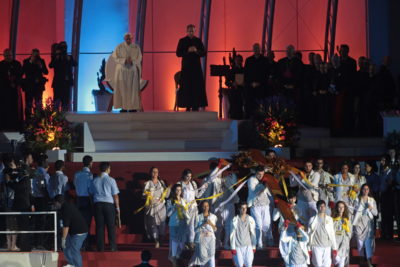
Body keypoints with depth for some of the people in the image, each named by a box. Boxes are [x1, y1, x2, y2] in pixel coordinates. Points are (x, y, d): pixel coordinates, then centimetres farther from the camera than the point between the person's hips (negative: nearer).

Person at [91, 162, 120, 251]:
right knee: (111, 226, 2)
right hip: (109, 204, -3)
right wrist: (117, 208, 4)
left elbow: (92, 194, 8)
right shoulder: (111, 180, -4)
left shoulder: (95, 181, 6)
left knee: (99, 226, 4)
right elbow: (115, 195, -3)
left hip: (97, 204, 3)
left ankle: (100, 247, 3)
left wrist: (93, 206, 14)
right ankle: (113, 247, -2)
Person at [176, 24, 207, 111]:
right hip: (186, 67, -2)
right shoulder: (182, 41, 4)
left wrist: (196, 51, -14)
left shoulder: (198, 41, 9)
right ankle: (188, 105, -1)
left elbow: (204, 53, 5)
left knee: (197, 87, -4)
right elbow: (178, 53, -2)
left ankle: (196, 106, -1)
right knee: (187, 87, -5)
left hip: (196, 67, 2)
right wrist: (188, 51, -16)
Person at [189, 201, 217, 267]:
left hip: (211, 238, 1)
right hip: (201, 239, -1)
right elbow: (196, 230, -4)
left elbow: (215, 229, 9)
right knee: (202, 255, 1)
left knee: (211, 255, -7)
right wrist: (203, 225, -16)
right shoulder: (198, 217, 0)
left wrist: (211, 224, -9)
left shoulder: (213, 216, 6)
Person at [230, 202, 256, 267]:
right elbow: (232, 234, -2)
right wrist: (233, 248, -4)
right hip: (238, 246, -1)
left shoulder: (250, 219, 1)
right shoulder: (235, 220, -5)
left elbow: (253, 234, 7)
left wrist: (254, 246, 6)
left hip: (248, 246, 1)